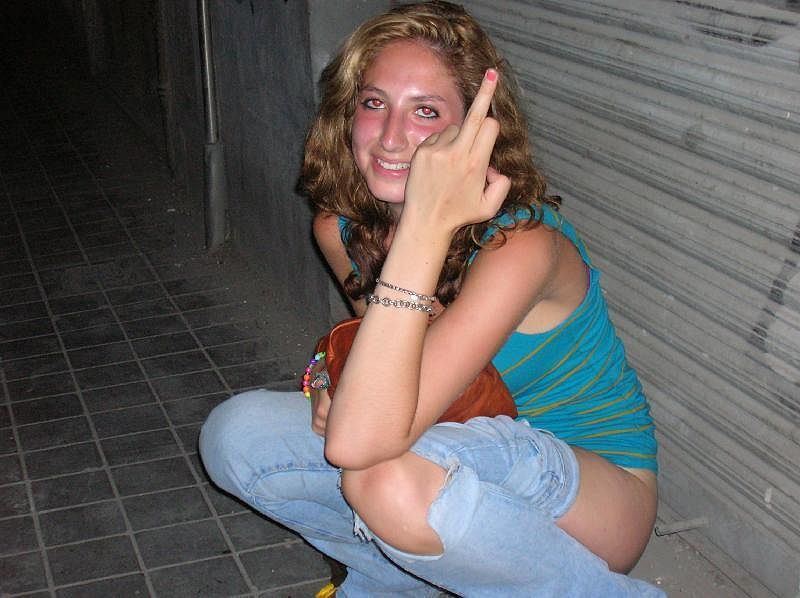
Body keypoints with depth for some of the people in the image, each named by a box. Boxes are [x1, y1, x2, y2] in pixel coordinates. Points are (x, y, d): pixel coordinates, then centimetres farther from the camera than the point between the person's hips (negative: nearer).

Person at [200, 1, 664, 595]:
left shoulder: (522, 243, -31)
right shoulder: (340, 227, -8)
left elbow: (358, 442, -40)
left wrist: (427, 223, -42)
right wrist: (333, 378, -10)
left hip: (598, 489, -5)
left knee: (386, 477, -37)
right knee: (234, 434, -9)